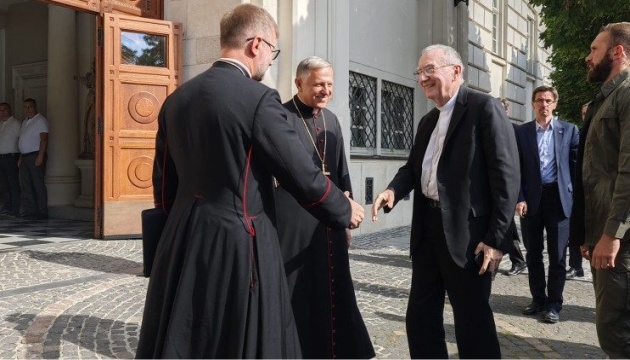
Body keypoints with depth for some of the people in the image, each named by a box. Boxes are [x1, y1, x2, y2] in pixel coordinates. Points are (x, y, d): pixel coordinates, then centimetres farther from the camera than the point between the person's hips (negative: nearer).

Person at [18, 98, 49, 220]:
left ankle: (42, 212, -4)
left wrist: (40, 156, -22)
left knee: (38, 184, -8)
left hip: (35, 156, -9)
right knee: (26, 184, 7)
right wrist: (21, 158, 17)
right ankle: (30, 211, 12)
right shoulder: (25, 122, 21)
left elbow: (44, 139, -15)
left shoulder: (40, 120, -6)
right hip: (25, 157, 9)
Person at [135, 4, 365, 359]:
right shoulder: (259, 99, -14)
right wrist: (345, 210, 6)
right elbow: (303, 175, -11)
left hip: (183, 242, 7)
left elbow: (164, 183, 13)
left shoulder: (177, 99, 7)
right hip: (238, 245, -7)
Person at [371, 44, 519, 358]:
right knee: (420, 318, 14)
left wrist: (496, 237, -18)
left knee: (473, 321, 4)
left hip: (468, 232, -8)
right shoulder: (427, 121, 17)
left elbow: (506, 175, -14)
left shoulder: (484, 108, -8)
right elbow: (414, 167, 15)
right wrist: (394, 190, -8)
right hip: (428, 229, 8)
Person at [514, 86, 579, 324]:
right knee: (533, 254, 9)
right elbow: (516, 168, 3)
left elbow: (576, 165, 3)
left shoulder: (569, 130, 5)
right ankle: (538, 299, 23)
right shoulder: (521, 132, 6)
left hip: (558, 198, -1)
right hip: (531, 199, 1)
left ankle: (554, 304, 14)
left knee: (557, 255, 3)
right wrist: (520, 198, -6)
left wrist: (576, 198, -4)